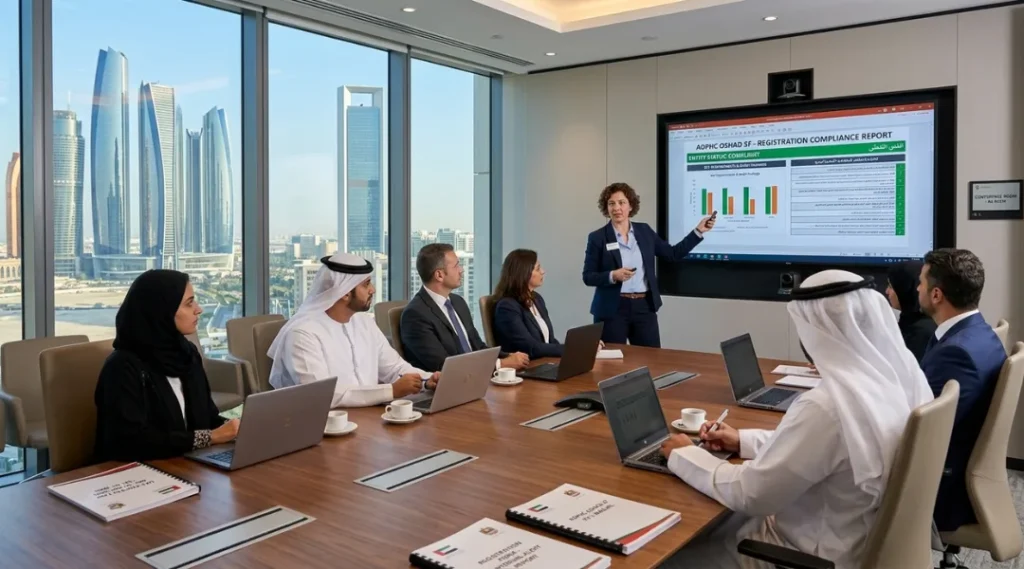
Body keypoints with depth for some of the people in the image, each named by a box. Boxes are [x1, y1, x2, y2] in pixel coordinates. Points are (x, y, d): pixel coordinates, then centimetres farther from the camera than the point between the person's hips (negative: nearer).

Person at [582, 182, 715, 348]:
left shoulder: (644, 230, 9)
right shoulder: (597, 237, -2)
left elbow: (673, 254, 13)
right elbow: (588, 277, -3)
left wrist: (698, 231, 8)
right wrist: (613, 276, -20)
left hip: (644, 307, 3)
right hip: (612, 309, -3)